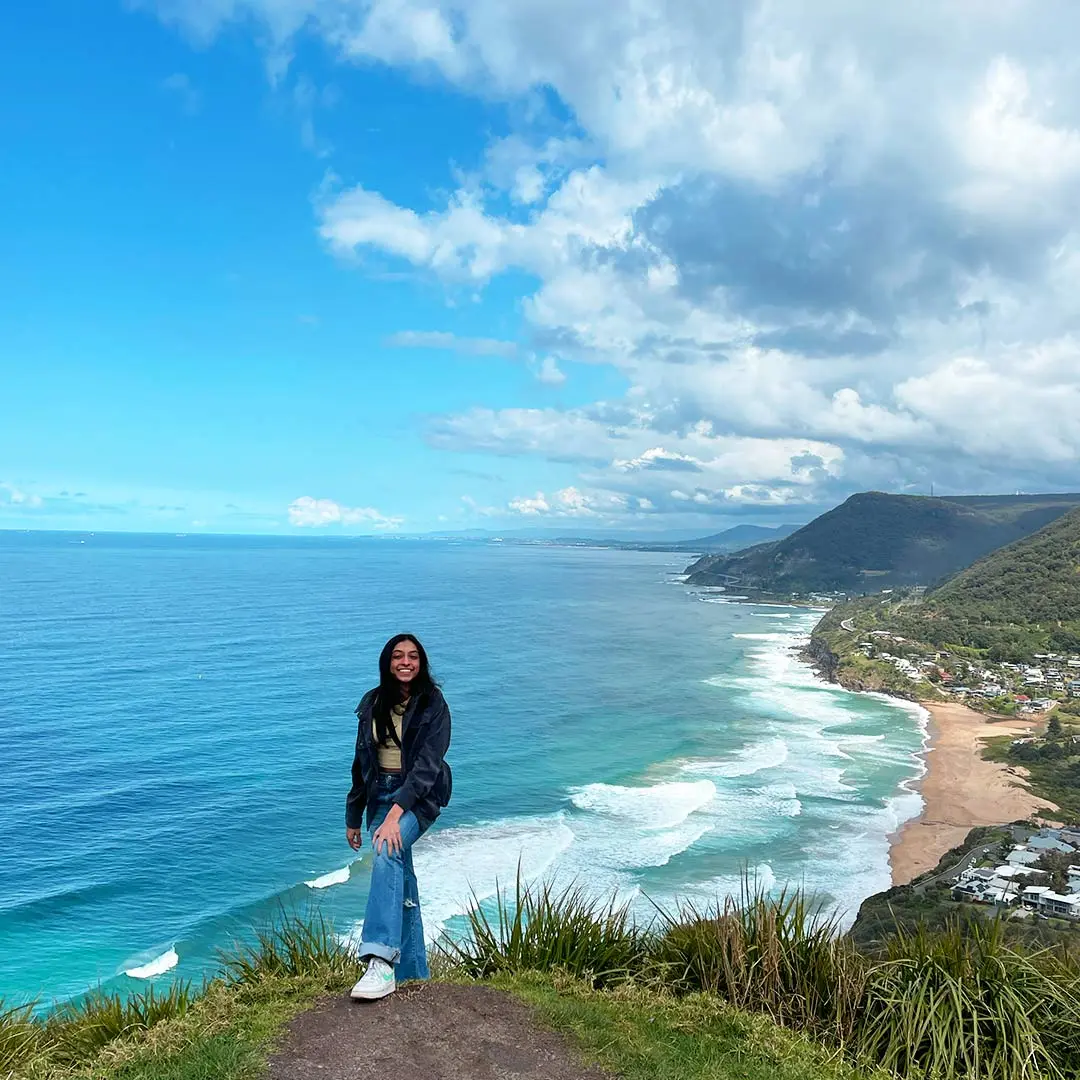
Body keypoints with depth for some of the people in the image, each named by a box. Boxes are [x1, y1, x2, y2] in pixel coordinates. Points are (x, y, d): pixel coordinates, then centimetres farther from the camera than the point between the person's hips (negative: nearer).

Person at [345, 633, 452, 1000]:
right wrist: (353, 818, 16)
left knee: (387, 852, -30)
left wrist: (395, 814, -29)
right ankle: (413, 974, 17)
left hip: (420, 795, -5)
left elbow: (427, 764, -19)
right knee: (400, 882, 7)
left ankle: (382, 963, -37)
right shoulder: (372, 704, 6)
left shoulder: (433, 705, -10)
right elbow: (362, 762, 13)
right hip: (381, 793, 6)